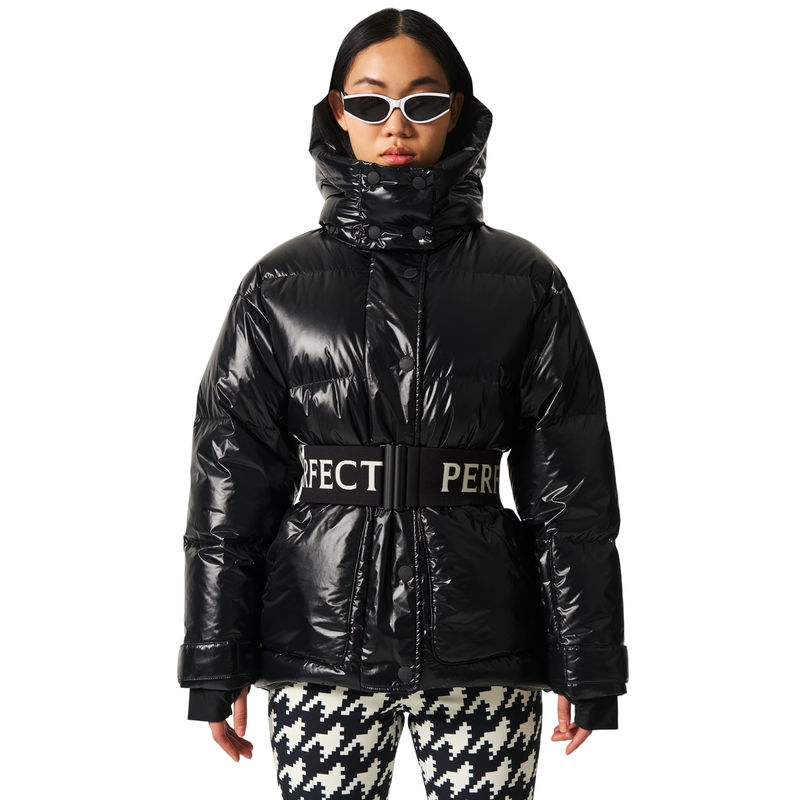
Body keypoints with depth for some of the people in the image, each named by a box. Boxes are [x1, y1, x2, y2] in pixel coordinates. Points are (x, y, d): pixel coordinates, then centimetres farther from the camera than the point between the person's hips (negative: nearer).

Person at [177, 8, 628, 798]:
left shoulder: (524, 282, 4)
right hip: (323, 642, 0)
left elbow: (571, 489, 4)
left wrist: (585, 667, 2)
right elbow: (228, 482, 4)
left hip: (482, 650, 0)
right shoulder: (280, 286, 4)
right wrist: (218, 667, 2)